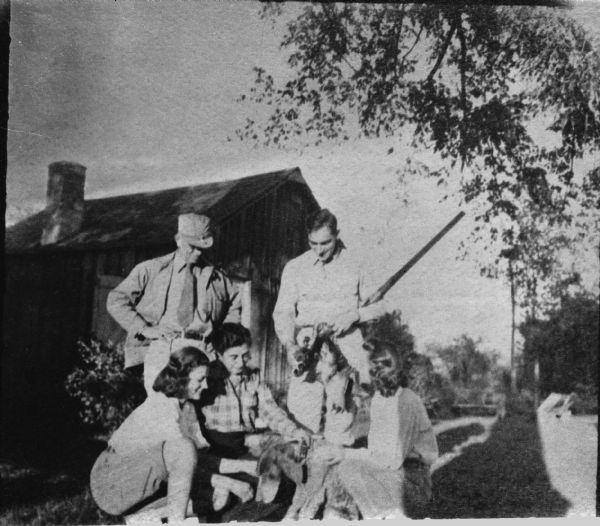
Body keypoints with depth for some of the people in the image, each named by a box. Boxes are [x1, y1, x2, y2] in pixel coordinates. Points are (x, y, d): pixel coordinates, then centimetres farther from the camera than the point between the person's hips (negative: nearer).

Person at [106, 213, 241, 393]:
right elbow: (116, 300, 9)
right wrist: (143, 328, -2)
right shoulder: (150, 269, 11)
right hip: (161, 349, -1)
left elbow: (235, 306, 30)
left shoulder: (217, 277, 17)